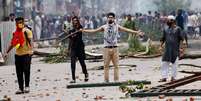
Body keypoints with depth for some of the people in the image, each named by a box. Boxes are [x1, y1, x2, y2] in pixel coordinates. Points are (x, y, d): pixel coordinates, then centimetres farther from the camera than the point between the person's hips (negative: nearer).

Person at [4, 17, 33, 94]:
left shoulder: (26, 31, -6)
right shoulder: (15, 33, 14)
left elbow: (30, 41, -15)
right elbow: (12, 44, 22)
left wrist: (30, 50, -31)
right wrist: (7, 52, 19)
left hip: (26, 54, -6)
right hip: (18, 54, 6)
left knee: (26, 70, -6)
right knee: (19, 72, 5)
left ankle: (27, 86, 5)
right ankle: (21, 88, 10)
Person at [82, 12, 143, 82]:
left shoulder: (117, 26, 5)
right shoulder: (104, 27, 5)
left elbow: (127, 30, 3)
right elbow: (94, 31, 3)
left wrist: (136, 32, -4)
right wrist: (84, 31, -5)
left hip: (115, 48, 0)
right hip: (107, 48, 0)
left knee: (116, 65, 1)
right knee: (106, 65, 1)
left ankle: (116, 80, 6)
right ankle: (106, 80, 6)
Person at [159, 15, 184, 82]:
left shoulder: (177, 29, -2)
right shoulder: (166, 29, 10)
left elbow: (181, 38, -3)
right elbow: (163, 39, 16)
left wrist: (180, 47, -10)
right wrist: (160, 46, 7)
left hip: (175, 49, -4)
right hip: (167, 49, 4)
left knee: (174, 63, 3)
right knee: (164, 63, -2)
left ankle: (173, 77, 12)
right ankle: (164, 77, -1)